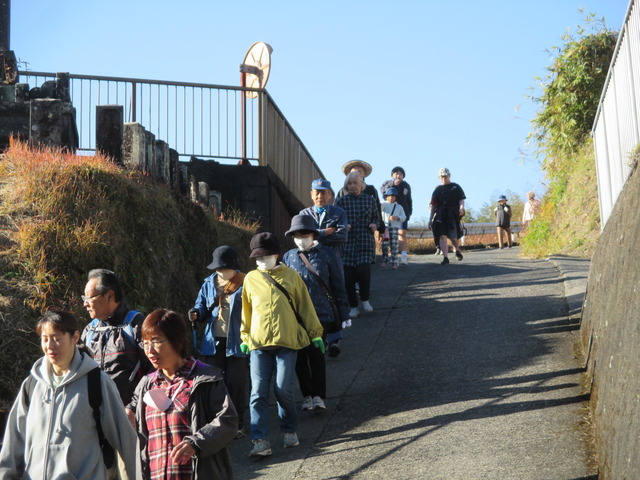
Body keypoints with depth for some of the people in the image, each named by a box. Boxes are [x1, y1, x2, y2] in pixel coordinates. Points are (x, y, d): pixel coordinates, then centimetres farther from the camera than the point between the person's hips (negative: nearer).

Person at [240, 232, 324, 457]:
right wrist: (245, 337, 16)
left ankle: (289, 431, 20)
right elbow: (246, 310, 15)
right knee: (258, 393, -5)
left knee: (283, 390, -3)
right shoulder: (251, 279, 8)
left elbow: (305, 307, 8)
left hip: (287, 342, -1)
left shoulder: (291, 276, 4)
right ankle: (261, 441, -4)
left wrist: (315, 334, 9)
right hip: (258, 344, 2)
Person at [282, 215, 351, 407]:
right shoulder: (288, 257, 7)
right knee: (300, 355, 4)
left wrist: (343, 315, 1)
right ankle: (307, 395, 19)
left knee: (316, 353, -7)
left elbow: (338, 287, 3)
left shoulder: (326, 255, 0)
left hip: (322, 314, -3)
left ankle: (318, 396, 4)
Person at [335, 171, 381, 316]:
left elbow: (376, 218, 17)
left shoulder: (369, 199, 8)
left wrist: (374, 224, -4)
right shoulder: (341, 201, 5)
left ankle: (365, 300, 7)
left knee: (363, 270, -17)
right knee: (348, 276, -2)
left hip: (365, 243, 0)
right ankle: (353, 307, 14)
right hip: (347, 243, 0)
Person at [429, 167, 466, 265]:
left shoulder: (456, 187, 12)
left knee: (453, 237, -3)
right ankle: (445, 257, -11)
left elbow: (461, 199, 1)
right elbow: (433, 205, 16)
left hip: (453, 215, -2)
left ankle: (457, 250, 30)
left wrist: (461, 207, -22)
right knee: (442, 236, -10)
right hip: (440, 216, 2)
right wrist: (430, 219, 11)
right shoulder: (438, 189, 16)